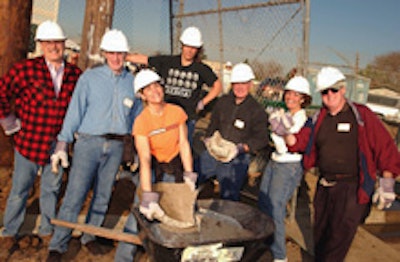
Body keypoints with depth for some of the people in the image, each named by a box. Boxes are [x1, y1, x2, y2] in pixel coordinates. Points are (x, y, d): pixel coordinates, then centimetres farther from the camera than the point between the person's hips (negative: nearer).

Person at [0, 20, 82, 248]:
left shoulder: (75, 74, 0)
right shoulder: (25, 69, -10)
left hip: (58, 144, 3)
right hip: (29, 142, -2)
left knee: (52, 189, 15)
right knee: (20, 190, 9)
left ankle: (47, 230, 32)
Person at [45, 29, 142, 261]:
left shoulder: (133, 81, 8)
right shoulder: (90, 77, 1)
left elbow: (137, 116, 15)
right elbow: (75, 111, -1)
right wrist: (62, 144, -6)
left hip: (116, 145, 3)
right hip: (89, 140, -3)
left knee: (103, 195, 10)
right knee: (75, 194, -6)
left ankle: (89, 236, 28)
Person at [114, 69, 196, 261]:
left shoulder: (177, 112, -11)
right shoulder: (141, 121, -21)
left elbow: (184, 145, -6)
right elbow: (145, 161, -29)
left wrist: (189, 176, -12)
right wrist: (148, 197, -35)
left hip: (174, 166, 3)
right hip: (152, 166, -2)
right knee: (140, 210, -9)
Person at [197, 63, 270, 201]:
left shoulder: (257, 110, -2)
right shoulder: (223, 102, 10)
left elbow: (261, 139, -4)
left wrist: (241, 148, -18)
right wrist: (208, 139, 1)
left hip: (236, 159, -4)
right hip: (213, 151, 4)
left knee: (229, 197, 0)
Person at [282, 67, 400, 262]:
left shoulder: (361, 115, -7)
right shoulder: (319, 119, 9)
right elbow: (298, 142, 7)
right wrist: (286, 132, -14)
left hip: (352, 188, -5)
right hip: (324, 186, 6)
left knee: (338, 237, -1)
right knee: (320, 234, 18)